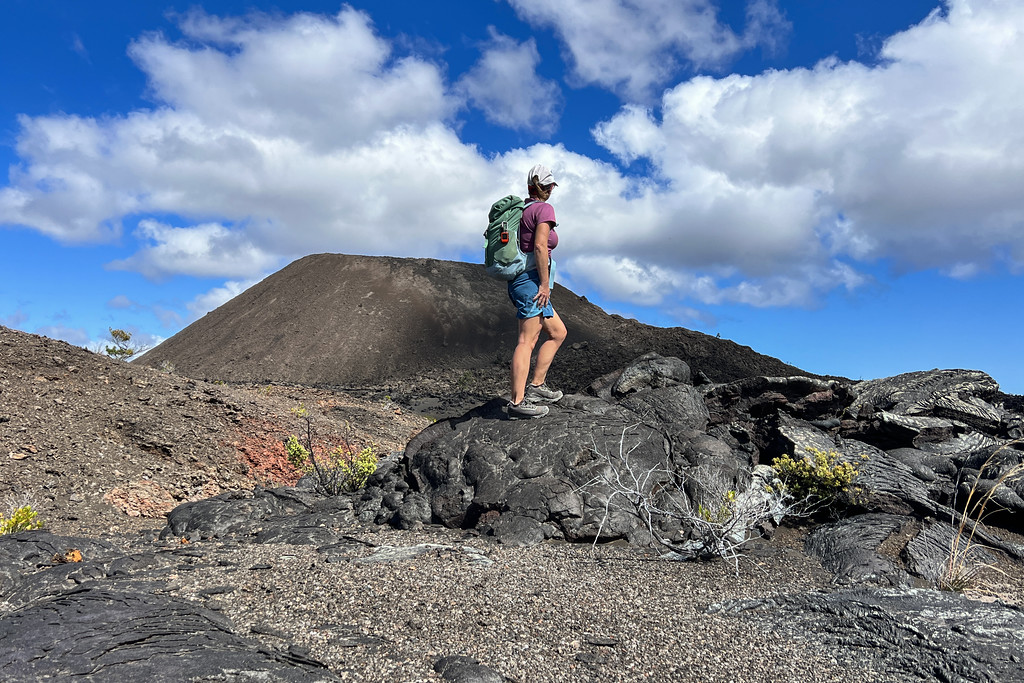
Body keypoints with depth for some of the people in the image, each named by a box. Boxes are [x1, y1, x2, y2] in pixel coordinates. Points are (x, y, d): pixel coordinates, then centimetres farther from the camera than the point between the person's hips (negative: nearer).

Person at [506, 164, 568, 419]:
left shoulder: (521, 211, 20)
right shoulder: (544, 209, -5)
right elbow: (540, 246, -18)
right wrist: (545, 283, -17)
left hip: (518, 281, 9)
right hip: (531, 279, -9)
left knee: (558, 332, 14)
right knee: (527, 340, -12)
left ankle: (536, 386, 13)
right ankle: (517, 402, -15)